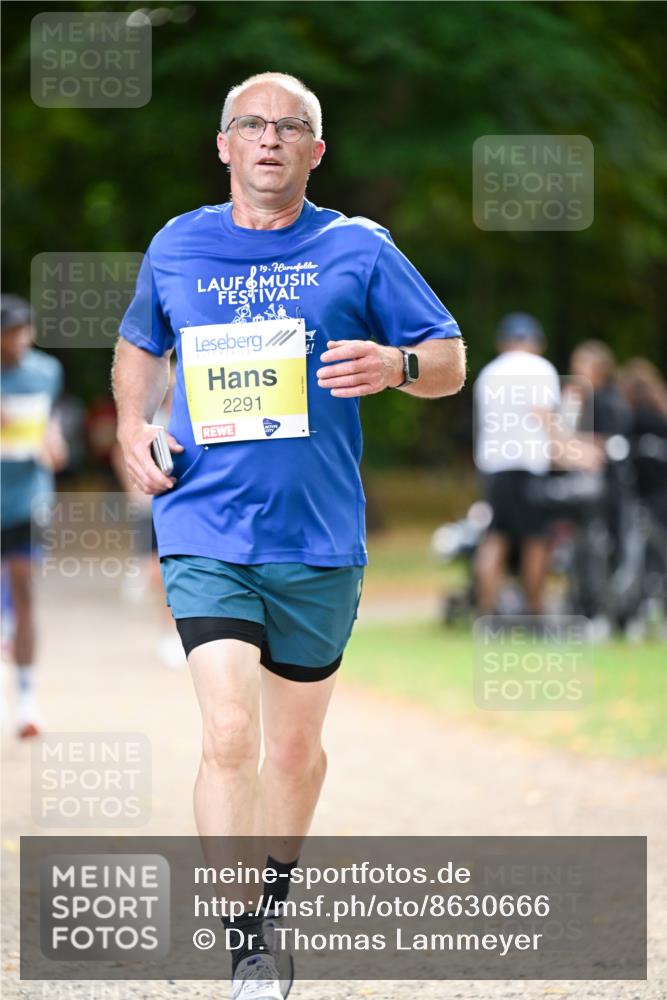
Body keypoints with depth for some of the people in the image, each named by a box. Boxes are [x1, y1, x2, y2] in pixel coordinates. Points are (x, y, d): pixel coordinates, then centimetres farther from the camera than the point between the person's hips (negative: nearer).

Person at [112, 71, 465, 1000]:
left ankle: (275, 902, 37)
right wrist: (133, 428, 7)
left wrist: (396, 364, -17)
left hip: (318, 539, 1)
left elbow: (451, 359, 5)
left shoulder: (357, 249, 1)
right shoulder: (177, 247, 7)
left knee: (297, 744, 13)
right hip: (204, 530, -1)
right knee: (229, 736, -16)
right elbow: (139, 347, 25)